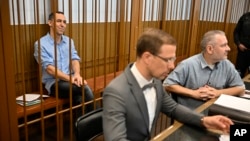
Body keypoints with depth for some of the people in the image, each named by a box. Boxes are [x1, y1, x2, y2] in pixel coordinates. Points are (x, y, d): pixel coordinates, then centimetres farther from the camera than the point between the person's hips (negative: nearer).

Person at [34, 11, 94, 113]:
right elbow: (50, 69, -13)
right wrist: (70, 79, -23)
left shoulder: (69, 41, 14)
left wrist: (77, 74, -19)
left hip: (70, 79, 4)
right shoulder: (41, 44, -4)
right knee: (85, 89, -28)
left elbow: (75, 59, 3)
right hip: (53, 83, -4)